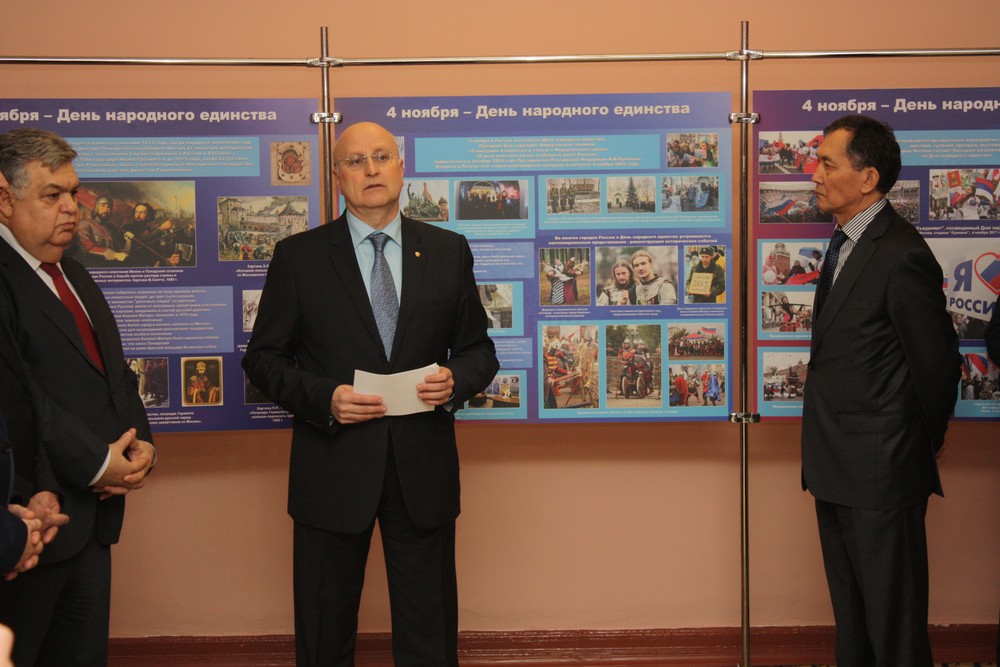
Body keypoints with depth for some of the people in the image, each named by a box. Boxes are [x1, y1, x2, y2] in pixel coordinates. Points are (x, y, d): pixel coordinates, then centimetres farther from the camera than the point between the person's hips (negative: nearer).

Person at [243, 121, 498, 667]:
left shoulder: (449, 252, 5)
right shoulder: (298, 256, 0)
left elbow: (480, 350, 10)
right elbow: (262, 358, 1)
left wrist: (456, 379, -12)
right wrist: (324, 398, -16)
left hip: (424, 470, 2)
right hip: (333, 470, -1)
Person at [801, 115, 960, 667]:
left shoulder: (902, 256, -20)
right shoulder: (844, 243, 10)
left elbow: (938, 363, -14)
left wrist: (924, 444, 0)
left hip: (881, 475, -9)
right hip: (836, 471, 9)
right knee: (851, 615, 21)